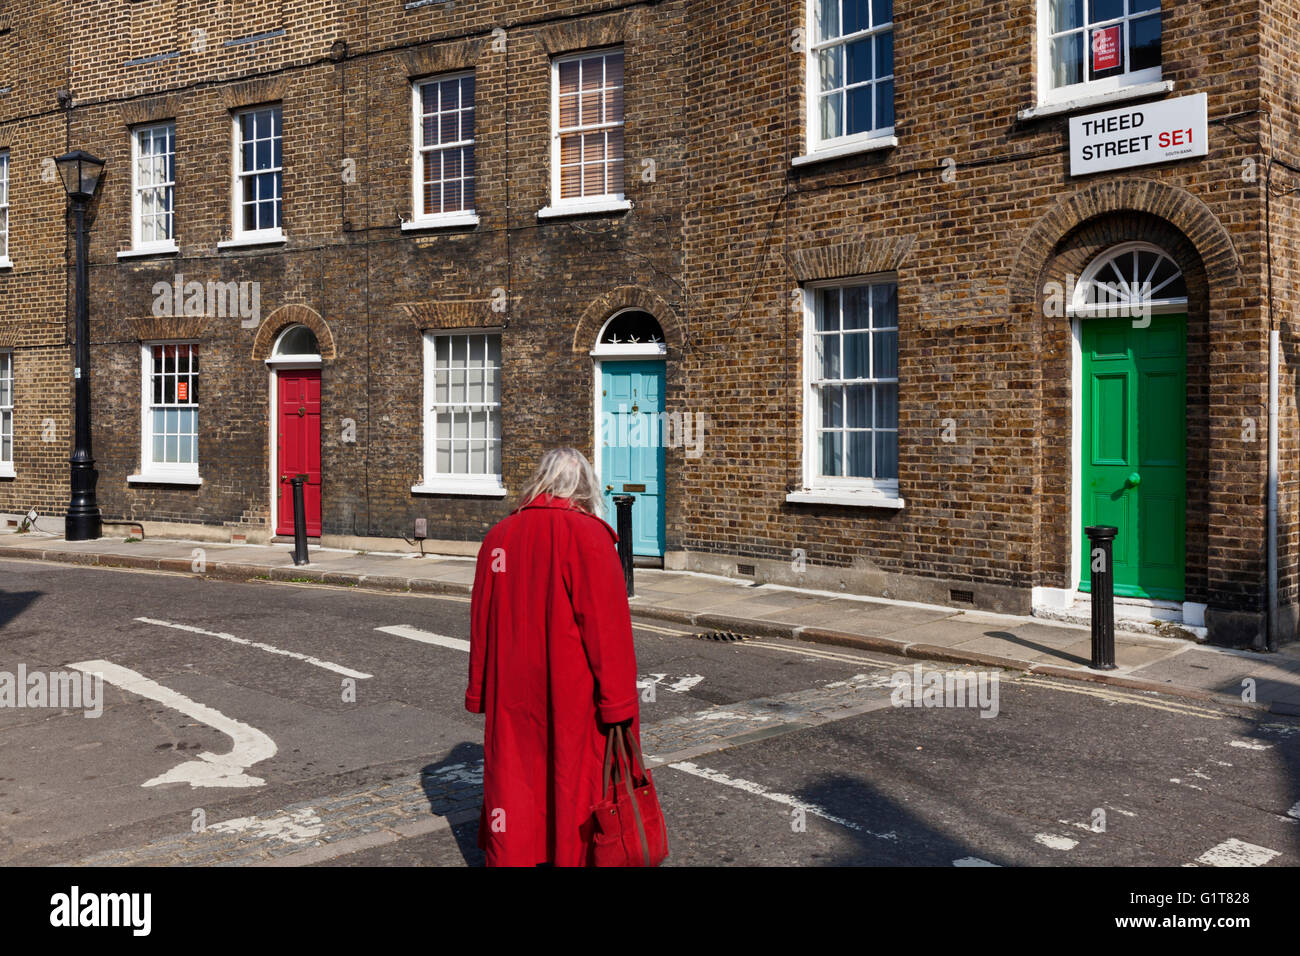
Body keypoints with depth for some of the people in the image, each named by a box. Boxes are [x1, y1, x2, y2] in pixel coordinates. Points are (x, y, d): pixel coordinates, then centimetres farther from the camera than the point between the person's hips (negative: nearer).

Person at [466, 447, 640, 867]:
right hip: (573, 697, -5)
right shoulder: (588, 536, -13)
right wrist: (618, 705, -10)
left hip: (512, 695, 5)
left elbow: (481, 623, 10)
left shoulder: (498, 537, 4)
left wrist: (479, 694, 19)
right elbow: (607, 627, -15)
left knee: (513, 776, 14)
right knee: (575, 781, 7)